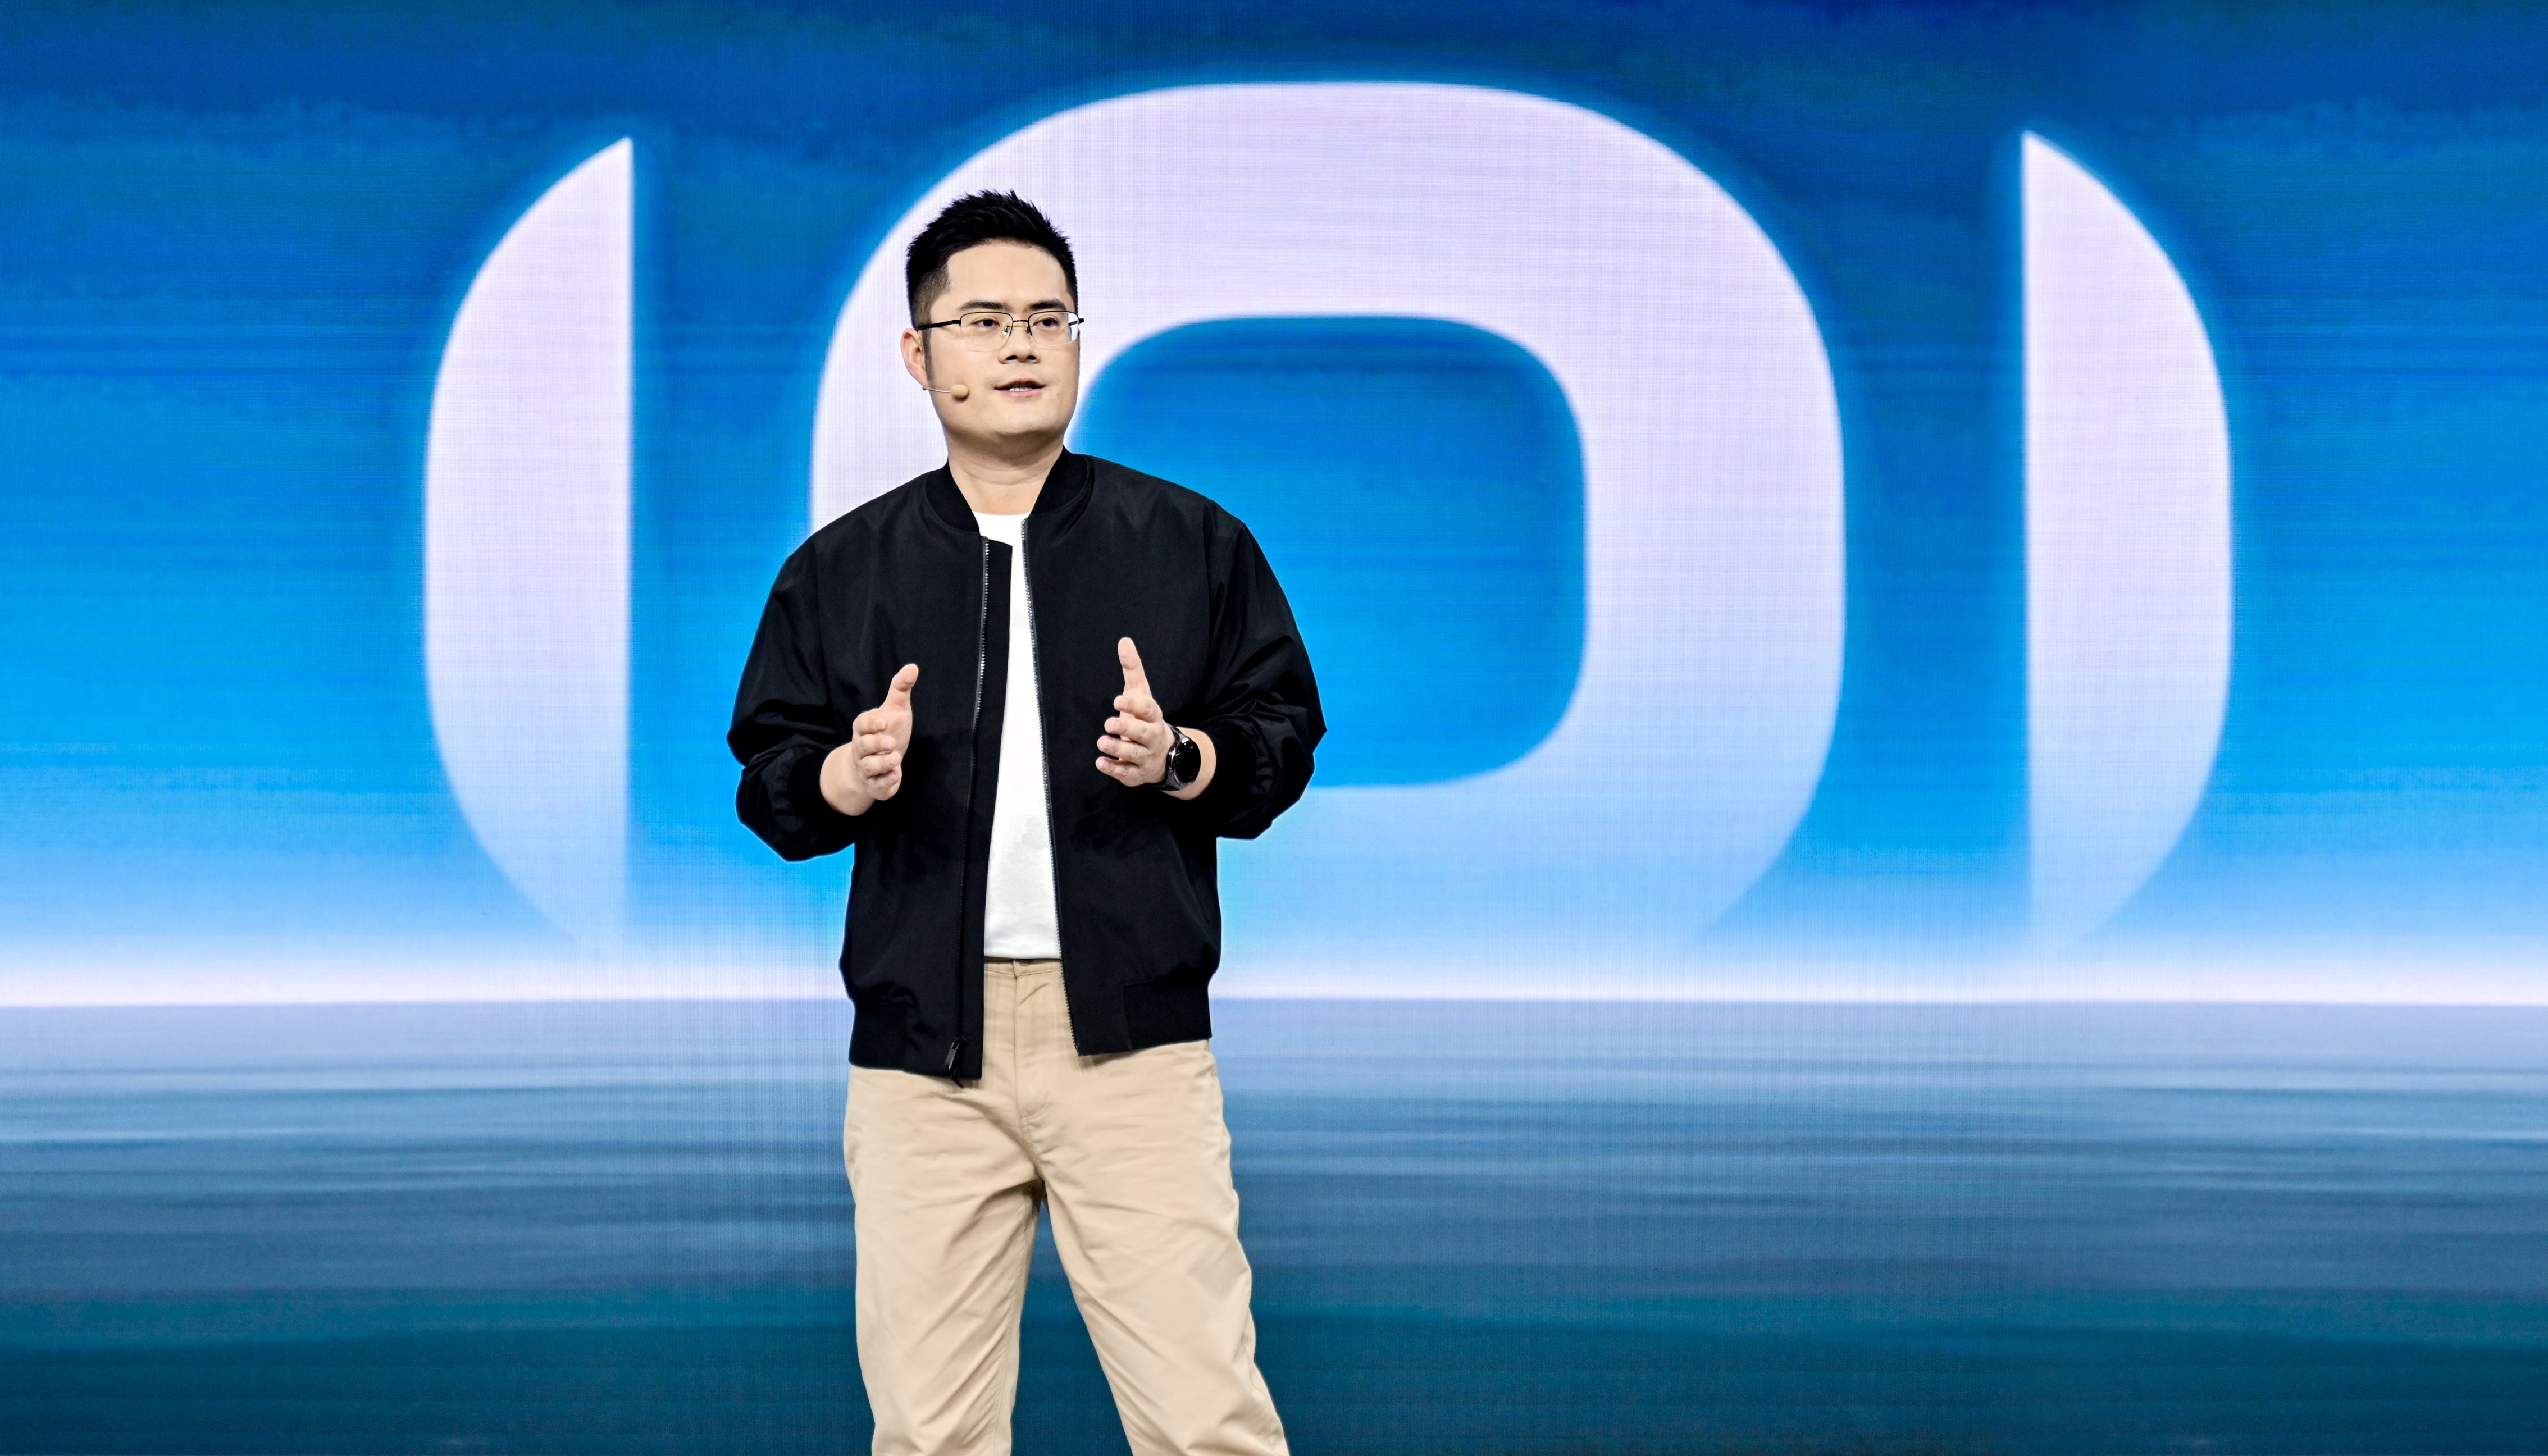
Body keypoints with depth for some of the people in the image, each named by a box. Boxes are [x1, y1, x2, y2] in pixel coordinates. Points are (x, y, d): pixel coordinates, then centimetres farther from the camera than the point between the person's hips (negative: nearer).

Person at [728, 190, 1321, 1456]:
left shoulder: (1193, 542, 9)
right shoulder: (841, 568, 12)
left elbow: (1284, 736, 9)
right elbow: (765, 777, 12)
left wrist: (1180, 761, -11)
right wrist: (846, 778, -10)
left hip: (1134, 1037, -1)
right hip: (920, 1049, 2)